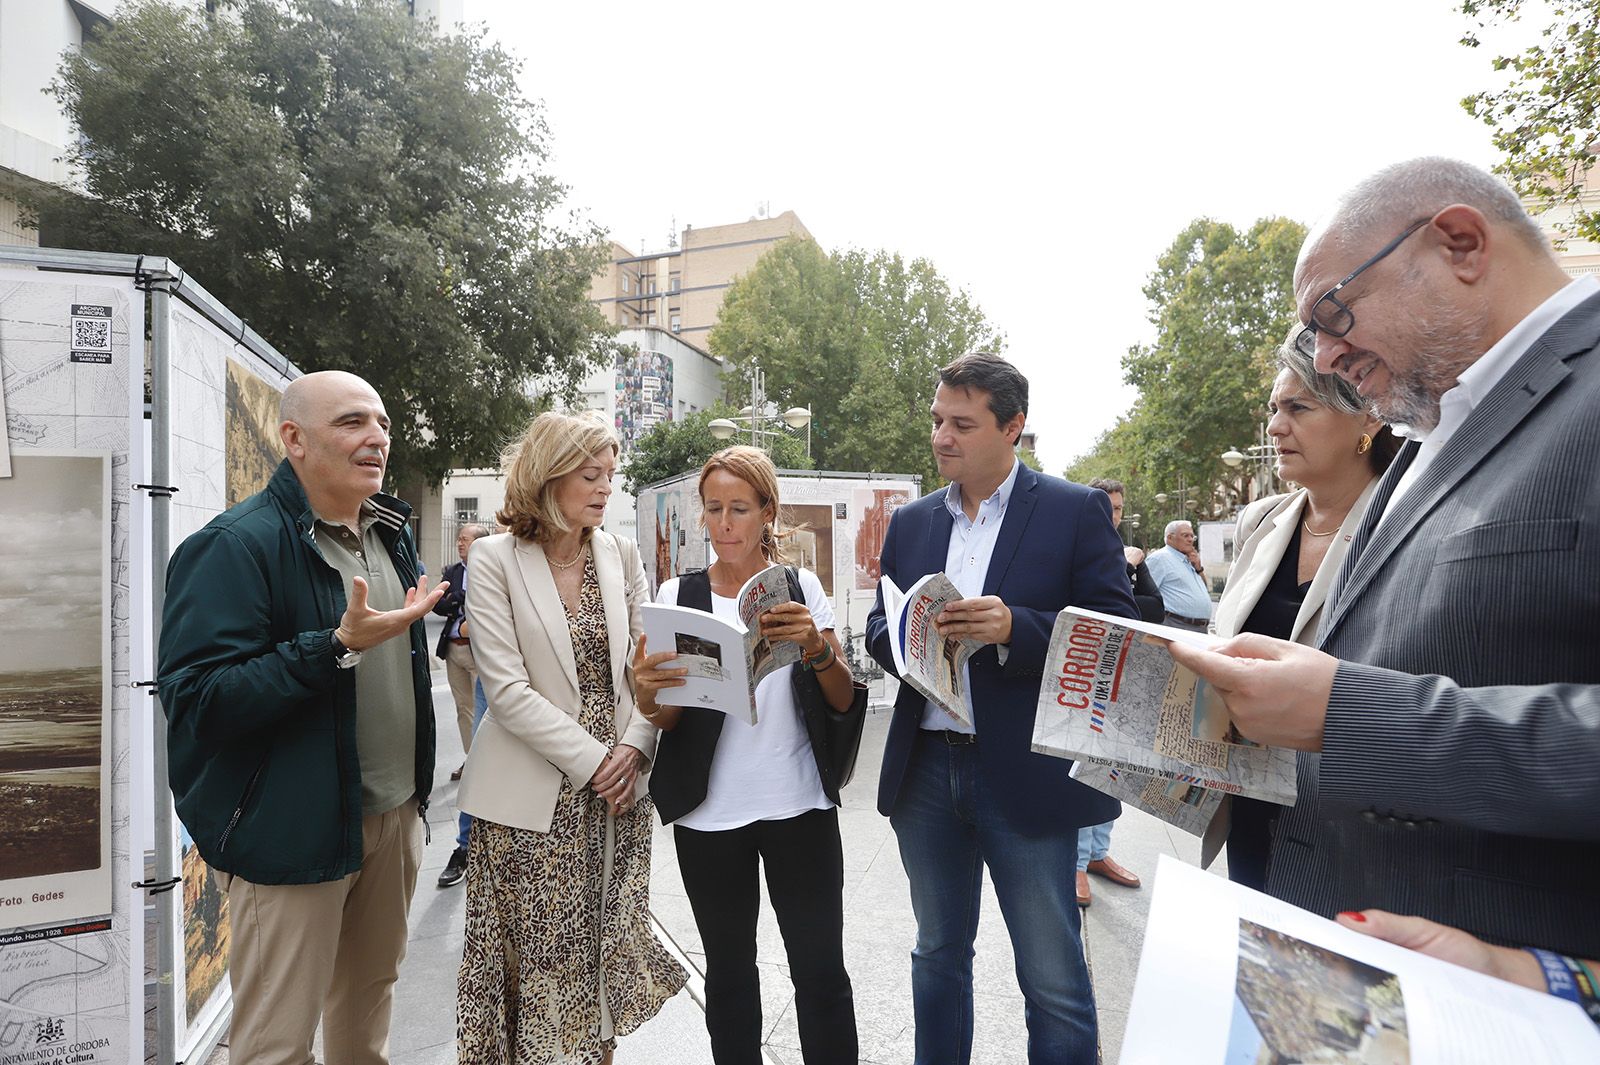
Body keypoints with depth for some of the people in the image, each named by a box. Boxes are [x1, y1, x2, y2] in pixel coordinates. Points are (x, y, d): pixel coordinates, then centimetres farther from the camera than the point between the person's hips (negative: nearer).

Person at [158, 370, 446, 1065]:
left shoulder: (391, 531, 8)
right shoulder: (235, 544, -17)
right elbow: (193, 700, -23)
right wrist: (339, 647, -30)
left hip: (396, 811, 7)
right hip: (295, 830, -7)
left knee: (370, 995, 22)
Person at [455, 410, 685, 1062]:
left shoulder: (620, 554, 4)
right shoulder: (495, 558, -8)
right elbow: (507, 689, -13)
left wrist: (635, 747, -10)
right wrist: (592, 761, -15)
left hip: (618, 787, 4)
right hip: (535, 799, -3)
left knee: (607, 947, 14)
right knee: (541, 958, 7)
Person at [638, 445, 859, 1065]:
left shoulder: (801, 587, 3)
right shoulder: (678, 596, 3)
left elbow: (844, 700, -1)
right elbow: (665, 716, 1)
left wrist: (814, 646, -21)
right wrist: (650, 692, -22)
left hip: (799, 806, 0)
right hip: (709, 814, 1)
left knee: (821, 972, 1)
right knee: (728, 972, 12)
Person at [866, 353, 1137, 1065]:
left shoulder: (1077, 511, -4)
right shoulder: (910, 523, 9)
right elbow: (878, 627, 11)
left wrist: (1012, 627, -24)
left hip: (1026, 776, -4)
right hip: (926, 771, 5)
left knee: (1054, 981, 8)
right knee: (938, 955, 21)